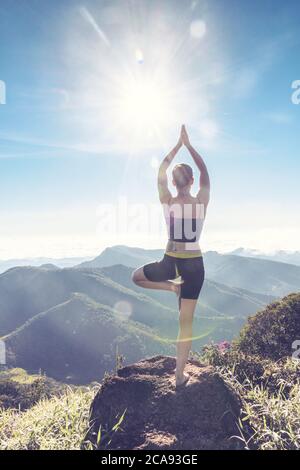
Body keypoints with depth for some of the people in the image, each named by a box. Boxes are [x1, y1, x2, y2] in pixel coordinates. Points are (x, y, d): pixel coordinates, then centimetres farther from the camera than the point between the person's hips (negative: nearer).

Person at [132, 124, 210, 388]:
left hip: (170, 262, -1)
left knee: (137, 276, 31)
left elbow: (161, 171, 8)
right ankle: (180, 376, 19)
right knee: (186, 323, 11)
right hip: (194, 264, 1)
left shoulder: (167, 202, -7)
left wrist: (179, 144, 14)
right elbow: (205, 172, 8)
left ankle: (172, 287, 13)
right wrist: (189, 145, 13)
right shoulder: (201, 202, -7)